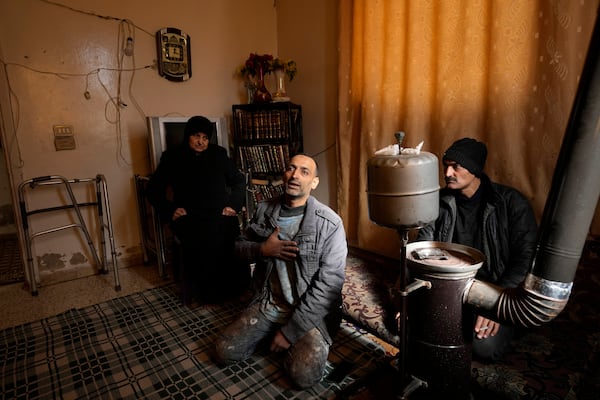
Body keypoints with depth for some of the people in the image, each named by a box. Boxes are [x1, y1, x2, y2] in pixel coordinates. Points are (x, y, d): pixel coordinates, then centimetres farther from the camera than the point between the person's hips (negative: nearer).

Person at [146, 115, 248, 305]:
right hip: (189, 219, -2)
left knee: (232, 245, -20)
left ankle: (228, 290, -2)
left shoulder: (219, 154, 14)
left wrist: (234, 205, 8)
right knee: (203, 244, -25)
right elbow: (153, 189, 13)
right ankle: (204, 292, -6)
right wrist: (169, 211, 0)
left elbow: (239, 181, 21)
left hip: (220, 216, 2)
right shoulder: (173, 158, 10)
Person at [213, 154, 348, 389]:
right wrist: (262, 249, -14)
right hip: (268, 305, 4)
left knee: (304, 375, -23)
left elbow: (328, 285, -18)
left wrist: (290, 330, -19)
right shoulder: (264, 210, -2)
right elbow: (240, 246, 11)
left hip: (311, 312, -4)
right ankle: (273, 335, 19)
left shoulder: (330, 223, -17)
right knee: (224, 352, -4)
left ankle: (292, 339, 9)